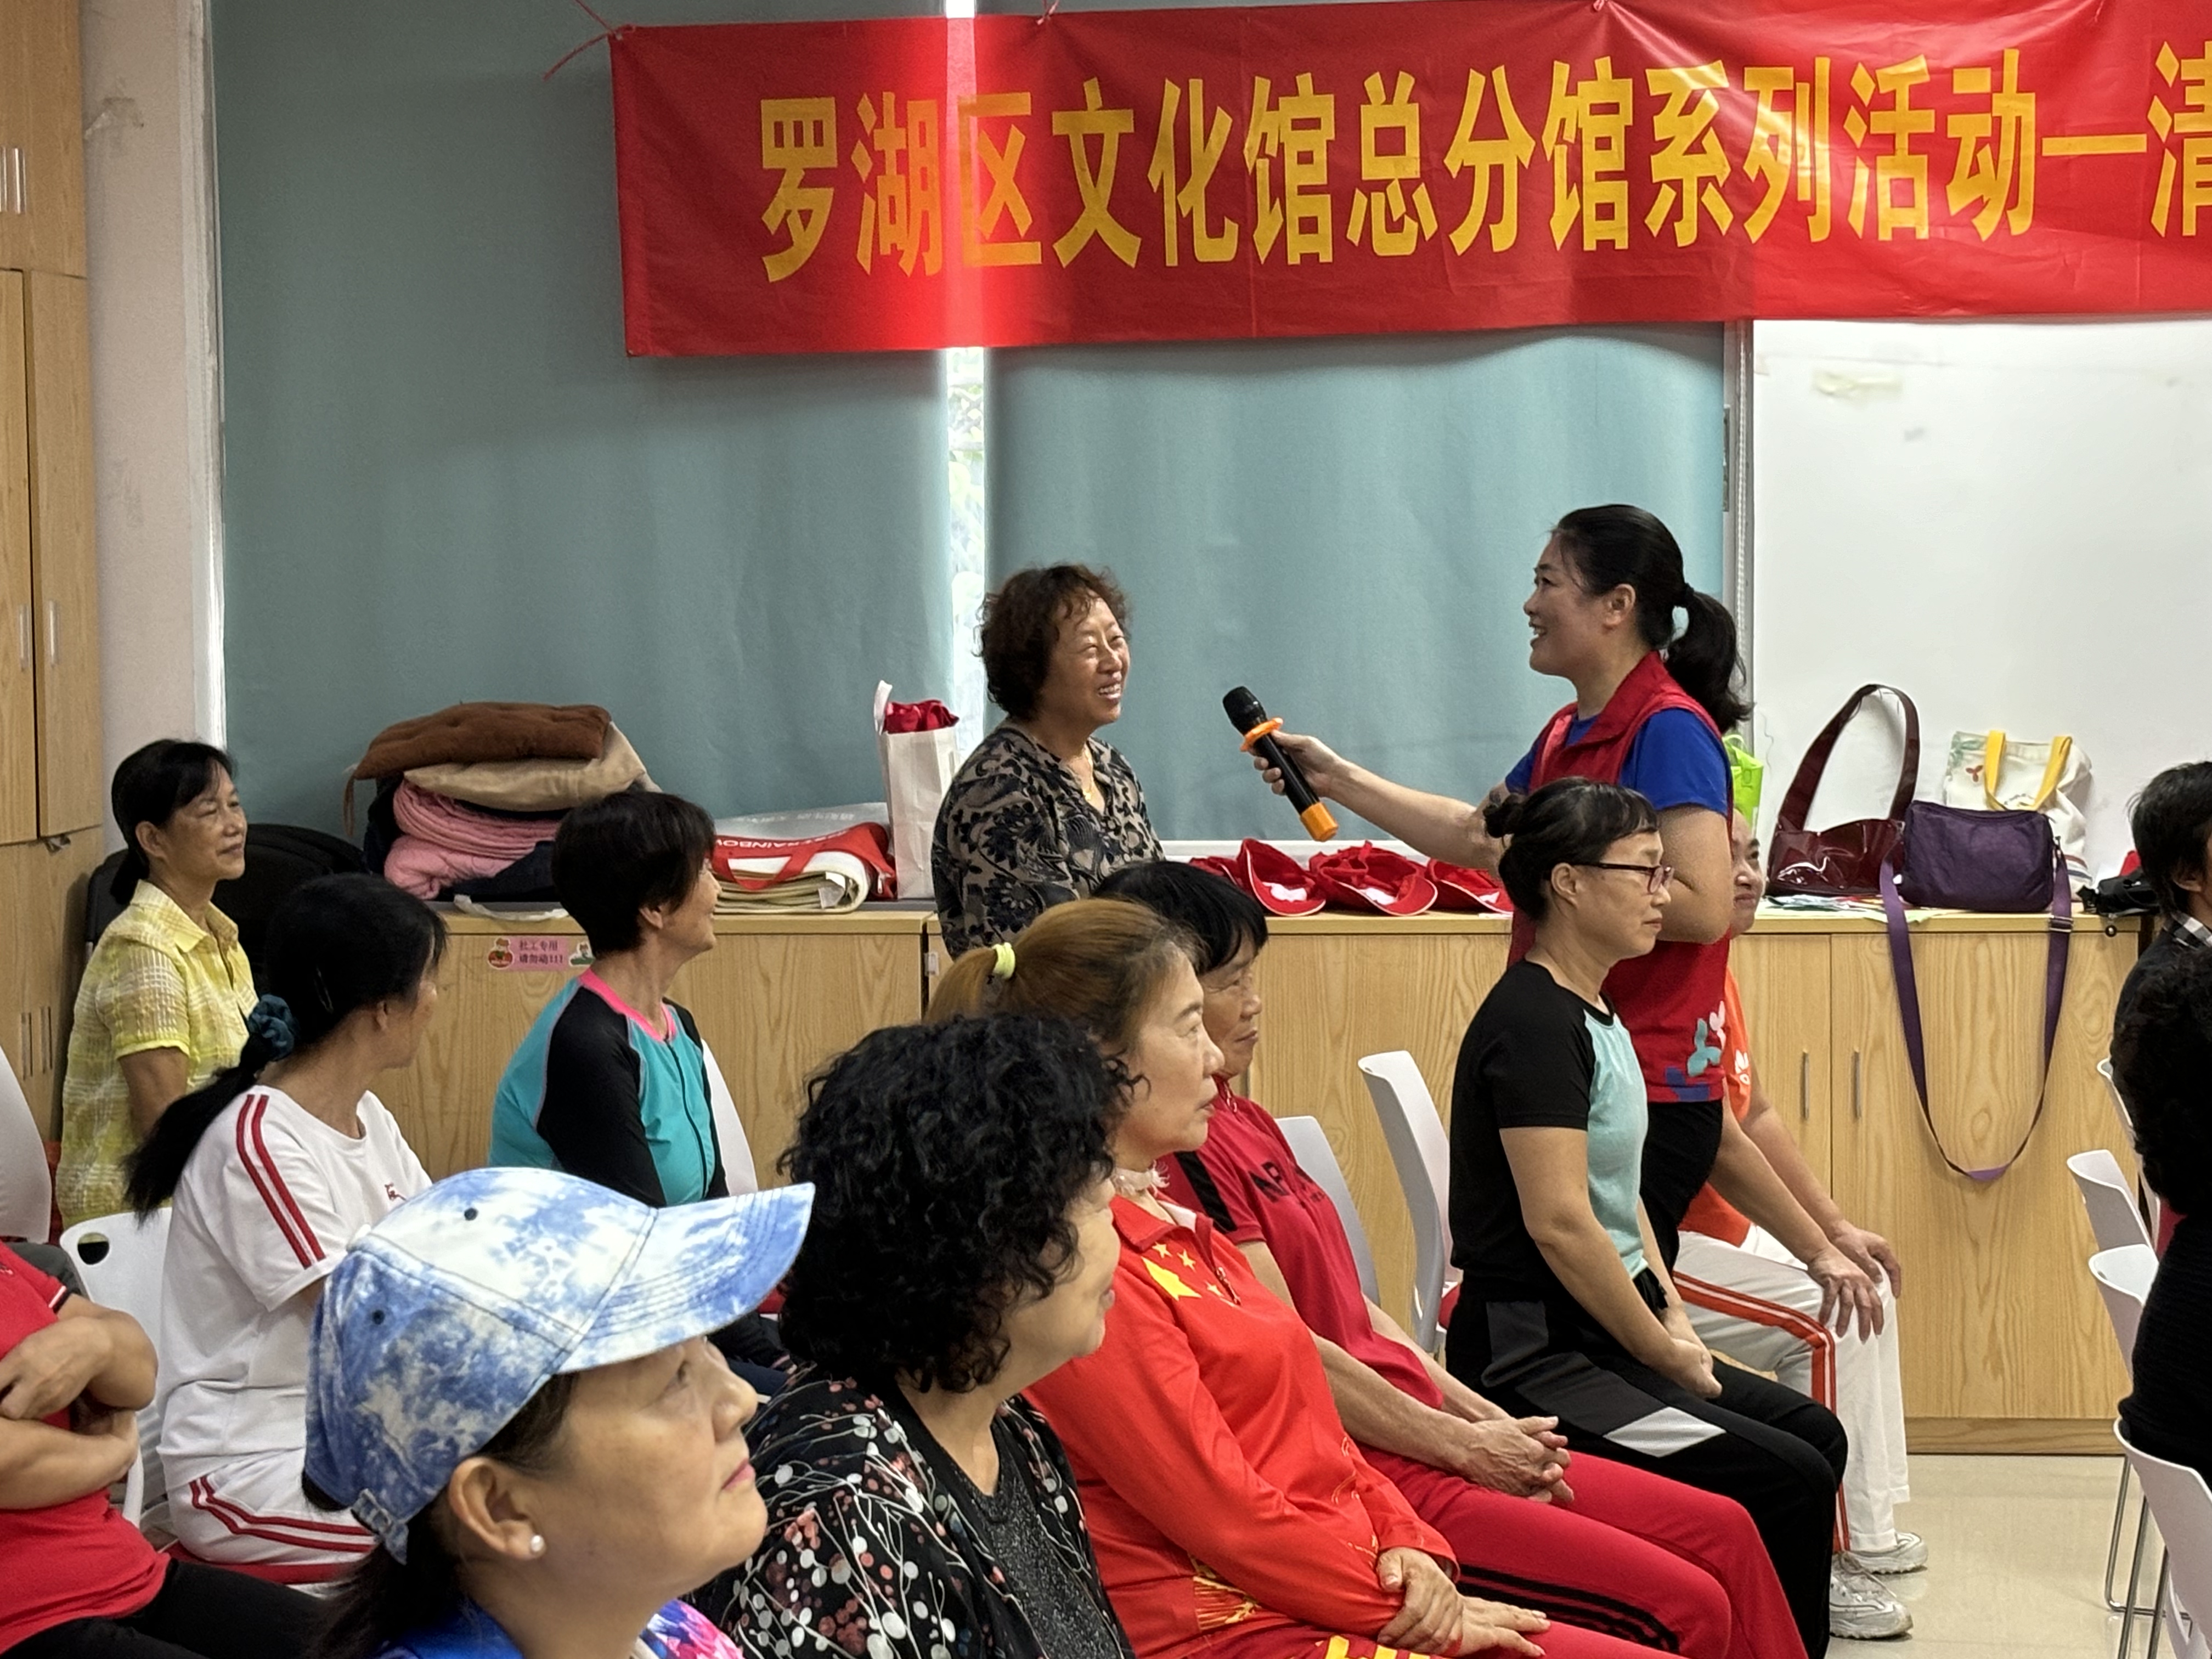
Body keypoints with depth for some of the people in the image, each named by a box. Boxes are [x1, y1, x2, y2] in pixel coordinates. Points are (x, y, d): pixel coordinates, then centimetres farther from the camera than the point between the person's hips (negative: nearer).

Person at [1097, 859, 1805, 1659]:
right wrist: (1462, 1444, -9)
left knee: (1724, 1532, 6)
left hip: (1418, 1437, 10)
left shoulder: (1243, 1121, 14)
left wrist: (1483, 1417, 8)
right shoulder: (1181, 1150, -17)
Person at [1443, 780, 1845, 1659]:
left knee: (1815, 1433, 12)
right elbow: (1559, 1222, -23)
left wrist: (1673, 1318, 7)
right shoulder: (1532, 1022, -18)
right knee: (1790, 1481, -14)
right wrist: (1667, 1353, -14)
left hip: (1602, 1337, 10)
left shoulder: (1596, 1014, 13)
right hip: (1533, 1355, -10)